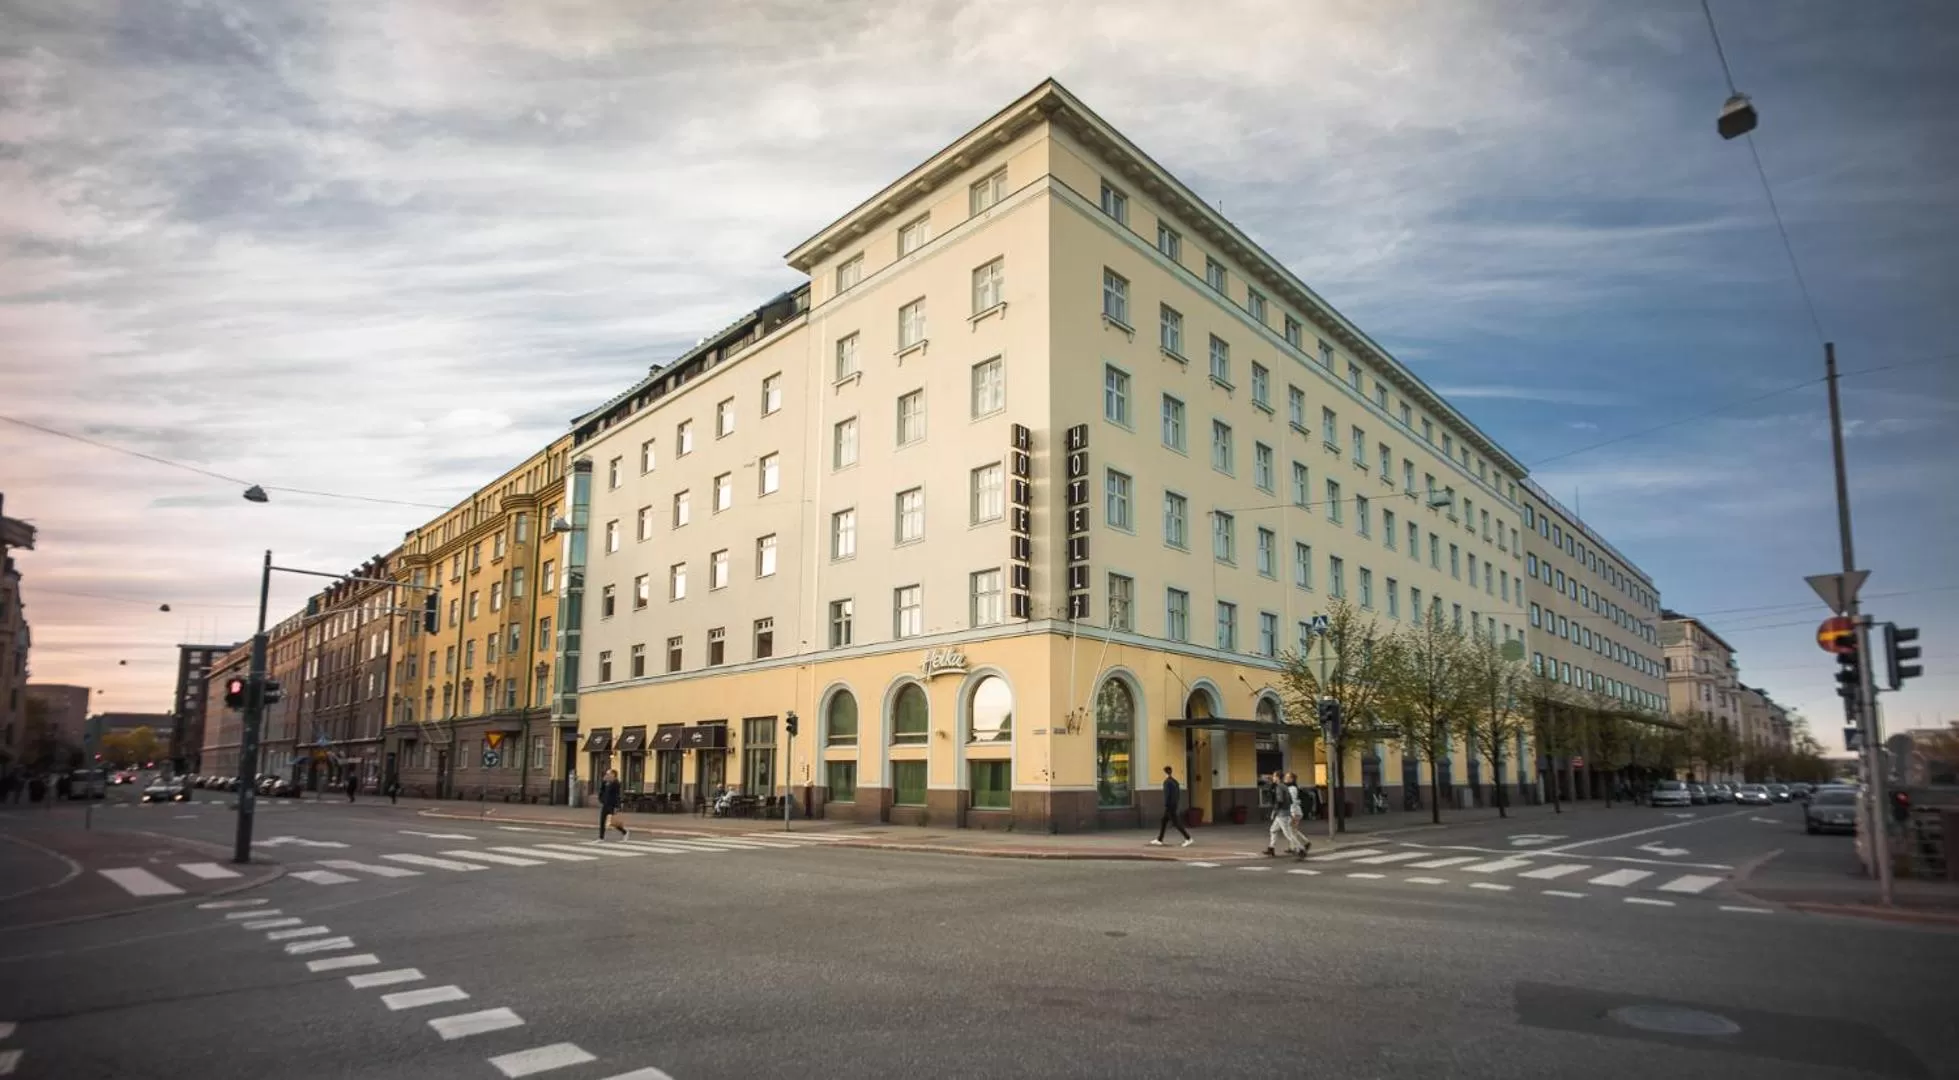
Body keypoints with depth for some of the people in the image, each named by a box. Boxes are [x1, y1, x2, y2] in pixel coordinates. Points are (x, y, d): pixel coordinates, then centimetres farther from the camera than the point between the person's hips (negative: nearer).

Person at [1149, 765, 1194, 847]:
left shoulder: (1167, 782, -15)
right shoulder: (1175, 781, 12)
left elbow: (1166, 795, -21)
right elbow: (1178, 794, 15)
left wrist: (1165, 806, -18)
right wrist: (1176, 805, 20)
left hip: (1169, 806, -9)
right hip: (1174, 805, 9)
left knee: (1176, 822, -7)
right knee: (1163, 822, 15)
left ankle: (1188, 839, -11)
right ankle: (1159, 840, 18)